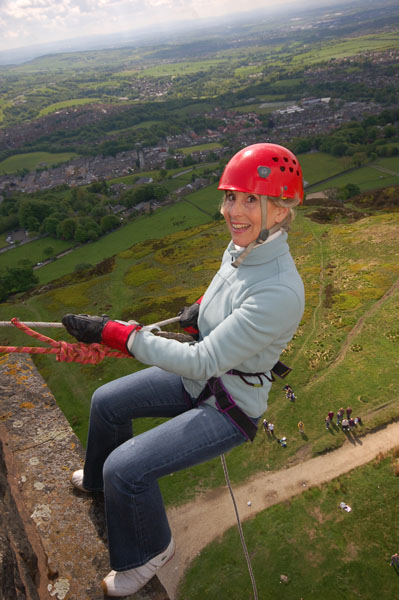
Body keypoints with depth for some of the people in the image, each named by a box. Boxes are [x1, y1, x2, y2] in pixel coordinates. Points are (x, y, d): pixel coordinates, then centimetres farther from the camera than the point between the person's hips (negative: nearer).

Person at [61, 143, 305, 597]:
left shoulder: (280, 293, -35)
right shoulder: (240, 248, -9)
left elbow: (202, 361, -34)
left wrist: (110, 332, -32)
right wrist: (200, 308, -2)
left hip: (229, 408, -8)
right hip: (196, 378, 8)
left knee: (125, 468, -16)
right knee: (106, 402, 15)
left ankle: (149, 553, 18)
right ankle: (101, 480, 47)